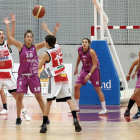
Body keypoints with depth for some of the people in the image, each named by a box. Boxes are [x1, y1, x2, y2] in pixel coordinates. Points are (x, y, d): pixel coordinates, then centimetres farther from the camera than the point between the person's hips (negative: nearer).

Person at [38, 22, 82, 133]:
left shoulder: (46, 54, -6)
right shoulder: (58, 48, 9)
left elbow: (39, 67, 5)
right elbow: (53, 39, 32)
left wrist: (40, 59, 25)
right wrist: (46, 29, 45)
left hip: (55, 79, -5)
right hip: (64, 77, 5)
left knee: (49, 101, 0)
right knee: (69, 99, -2)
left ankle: (44, 125, 2)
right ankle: (75, 119, -19)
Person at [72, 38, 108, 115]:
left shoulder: (91, 52, -25)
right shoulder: (79, 49, -9)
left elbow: (95, 65, -21)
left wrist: (89, 75, -27)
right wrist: (76, 67, 19)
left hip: (93, 70, -5)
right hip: (84, 69, 5)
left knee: (98, 89, -4)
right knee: (76, 86, -3)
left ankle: (104, 109, 1)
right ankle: (76, 107, 9)